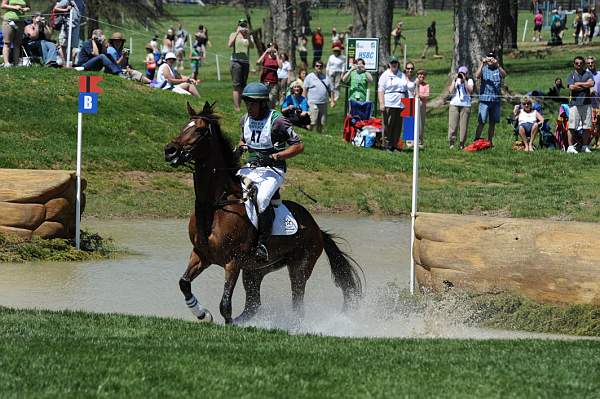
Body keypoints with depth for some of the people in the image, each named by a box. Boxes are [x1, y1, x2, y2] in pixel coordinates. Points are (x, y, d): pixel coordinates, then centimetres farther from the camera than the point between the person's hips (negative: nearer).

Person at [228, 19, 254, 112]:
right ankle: (236, 107, -14)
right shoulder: (234, 35, 5)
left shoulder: (249, 36, 11)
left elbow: (252, 46, -6)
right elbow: (230, 44, -12)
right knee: (236, 85, -10)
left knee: (243, 85, 4)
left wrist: (248, 35, -18)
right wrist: (237, 33, -18)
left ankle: (238, 105, 9)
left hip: (246, 62, 4)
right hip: (236, 61, -4)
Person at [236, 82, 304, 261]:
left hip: (272, 170, -7)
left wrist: (275, 157, -21)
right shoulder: (245, 120, 8)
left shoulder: (277, 121, -12)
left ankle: (263, 243, -27)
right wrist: (240, 148, 4)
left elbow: (299, 146, -12)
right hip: (250, 168, 7)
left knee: (263, 198, -33)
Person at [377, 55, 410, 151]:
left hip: (400, 105, 5)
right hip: (389, 104, -5)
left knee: (398, 126, 3)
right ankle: (386, 144, -3)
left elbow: (406, 90, 22)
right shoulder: (385, 75, 2)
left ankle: (394, 145, 7)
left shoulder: (403, 76, 18)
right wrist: (381, 103, -14)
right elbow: (380, 90, -4)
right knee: (388, 125, -7)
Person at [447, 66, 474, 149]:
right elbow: (451, 91, -2)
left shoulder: (469, 81, 7)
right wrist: (455, 80, -5)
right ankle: (451, 143, 0)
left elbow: (470, 91, -9)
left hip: (465, 105, -1)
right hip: (454, 104, 1)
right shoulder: (456, 80, 10)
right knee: (453, 125, -4)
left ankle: (462, 144, 5)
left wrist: (464, 80, -12)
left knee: (463, 126, -2)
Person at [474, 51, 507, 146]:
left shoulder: (498, 70, 8)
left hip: (496, 99, 3)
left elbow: (504, 75, -13)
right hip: (485, 99, -3)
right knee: (481, 122, -9)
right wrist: (482, 64, -22)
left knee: (493, 122, 8)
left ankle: (489, 141, 16)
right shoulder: (484, 69, 5)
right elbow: (477, 76, -14)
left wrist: (497, 65, -27)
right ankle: (476, 140, -9)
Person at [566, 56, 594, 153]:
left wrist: (579, 84, -3)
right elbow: (571, 87, -8)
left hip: (586, 103, 3)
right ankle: (570, 147, -5)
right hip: (575, 103, -3)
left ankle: (585, 146, 13)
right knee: (572, 126, -8)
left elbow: (591, 83, -5)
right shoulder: (571, 75, 7)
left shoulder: (588, 74, 13)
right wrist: (585, 85, -4)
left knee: (587, 127, 4)